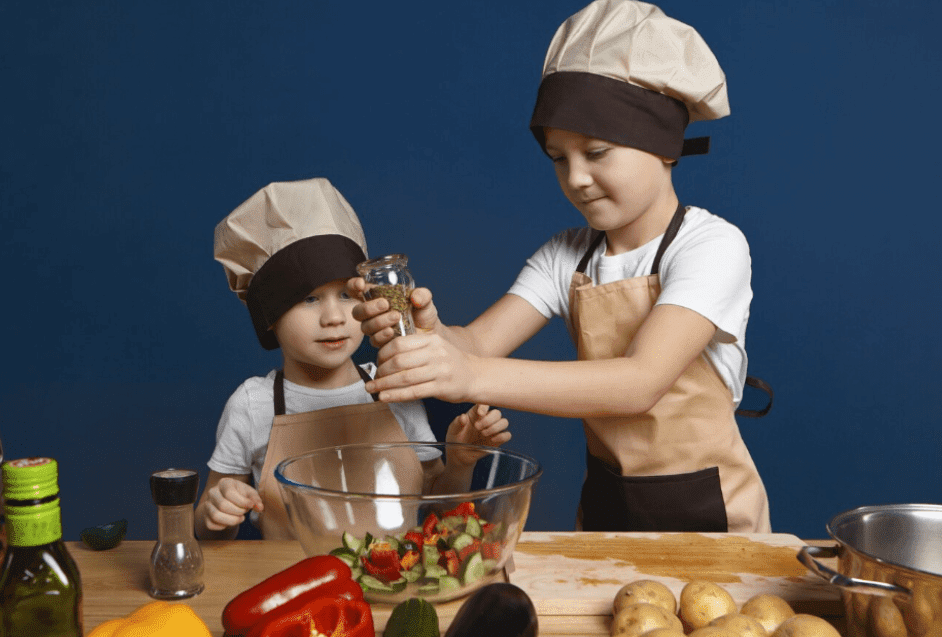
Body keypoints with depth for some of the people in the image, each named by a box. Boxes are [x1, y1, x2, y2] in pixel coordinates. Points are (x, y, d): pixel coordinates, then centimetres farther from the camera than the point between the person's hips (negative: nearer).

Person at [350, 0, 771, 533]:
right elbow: (478, 342, -6)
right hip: (605, 503, 4)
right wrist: (429, 332, -30)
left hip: (704, 509, -4)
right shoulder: (568, 255, 4)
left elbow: (641, 383, -27)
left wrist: (473, 376, -38)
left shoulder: (713, 245, -13)